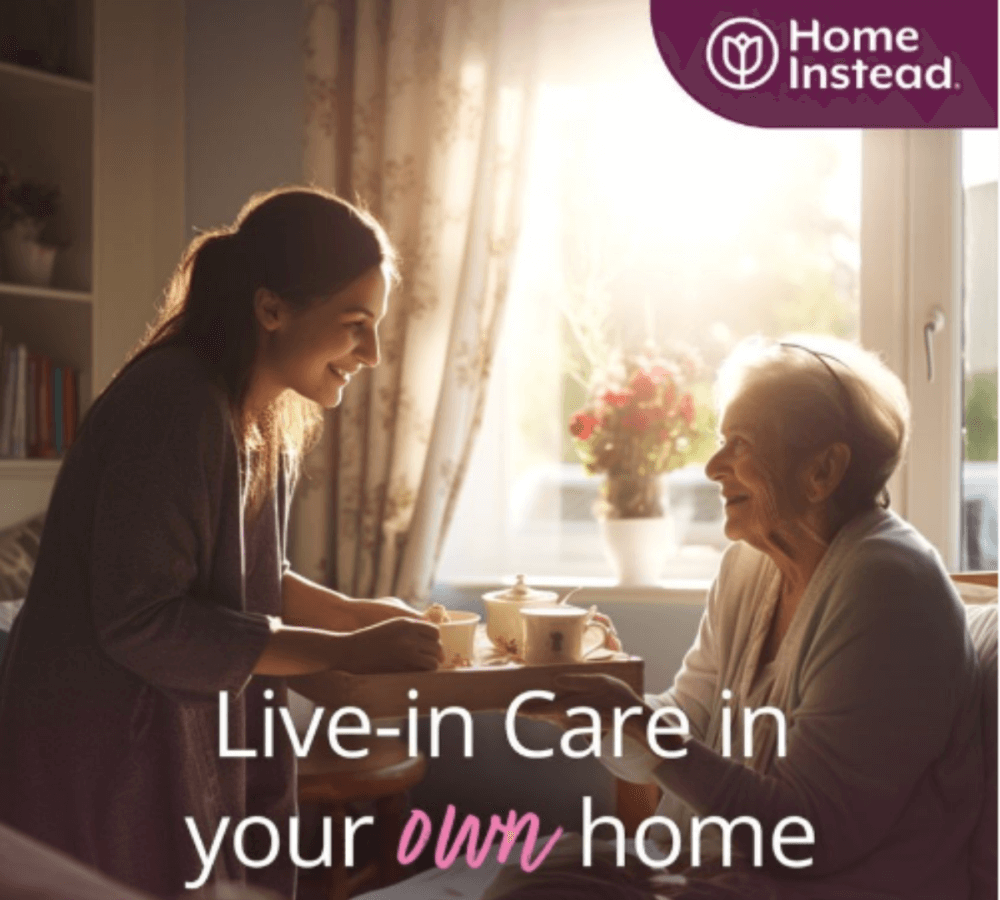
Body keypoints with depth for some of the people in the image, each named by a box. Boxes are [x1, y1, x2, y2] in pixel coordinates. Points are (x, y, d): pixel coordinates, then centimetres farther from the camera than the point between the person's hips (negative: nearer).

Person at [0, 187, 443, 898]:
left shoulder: (271, 418, 7)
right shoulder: (174, 405, -21)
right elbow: (143, 622, -25)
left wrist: (359, 614, 3)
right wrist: (347, 652, -22)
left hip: (203, 746, 9)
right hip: (107, 760, -9)